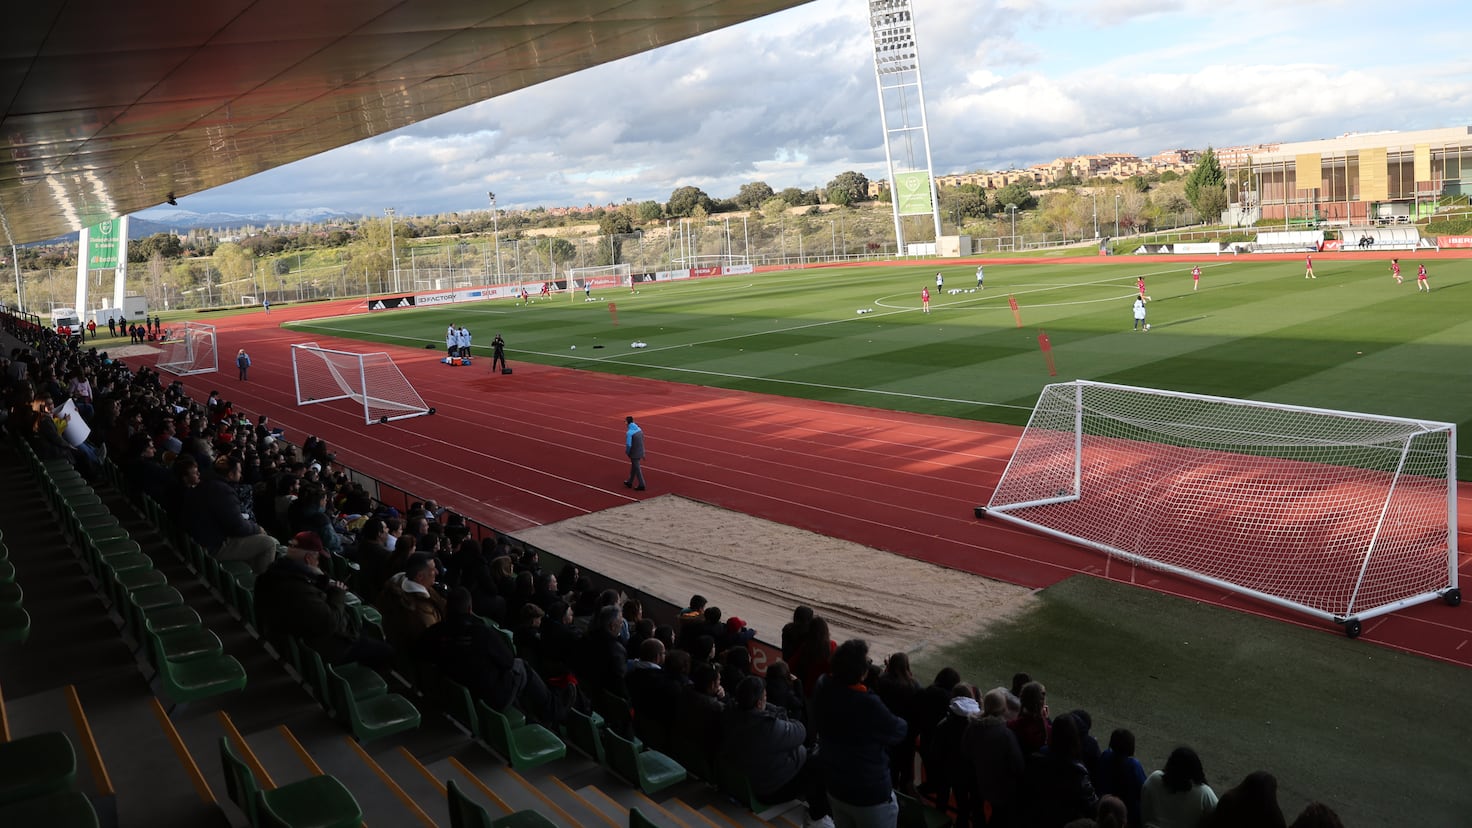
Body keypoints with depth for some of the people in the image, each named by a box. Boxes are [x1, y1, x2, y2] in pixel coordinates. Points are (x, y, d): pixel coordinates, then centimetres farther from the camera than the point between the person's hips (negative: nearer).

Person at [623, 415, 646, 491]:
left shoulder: (629, 432, -21)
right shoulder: (639, 429, 2)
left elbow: (628, 445, -23)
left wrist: (627, 452, -4)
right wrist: (643, 454, 16)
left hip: (634, 453, -7)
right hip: (640, 452, 8)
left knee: (637, 469, 4)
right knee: (633, 467, 21)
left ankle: (641, 485, 10)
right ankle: (630, 482, 33)